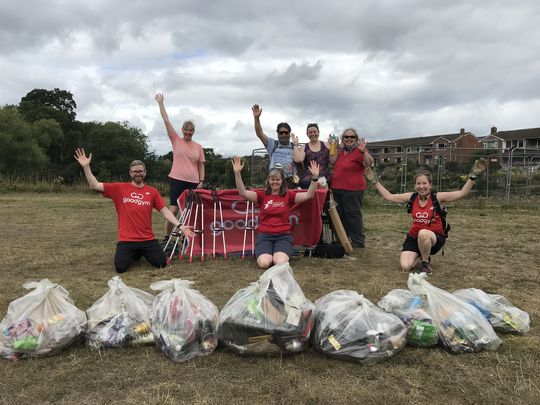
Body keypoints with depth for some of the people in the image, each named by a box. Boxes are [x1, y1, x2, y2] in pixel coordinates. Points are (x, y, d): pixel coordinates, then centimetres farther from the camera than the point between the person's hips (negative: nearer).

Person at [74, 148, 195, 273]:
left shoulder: (152, 191, 4)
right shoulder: (119, 188, 1)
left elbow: (165, 211, 2)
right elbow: (95, 186, -3)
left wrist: (179, 226, -8)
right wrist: (86, 166, -16)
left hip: (147, 239, 1)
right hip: (126, 240, -1)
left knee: (162, 263, -10)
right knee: (120, 267, -16)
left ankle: (144, 253, 25)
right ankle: (133, 255, 22)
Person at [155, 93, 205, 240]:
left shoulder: (198, 147, 9)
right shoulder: (176, 141, 5)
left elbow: (201, 166, 11)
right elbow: (166, 121, 3)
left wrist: (201, 181, 1)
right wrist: (160, 103, 3)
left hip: (193, 182, 2)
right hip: (177, 179, -2)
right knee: (173, 210, -5)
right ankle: (166, 237, 8)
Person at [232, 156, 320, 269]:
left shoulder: (288, 195, 6)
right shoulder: (262, 195, 6)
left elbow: (308, 195, -5)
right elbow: (243, 192, -6)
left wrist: (315, 177, -19)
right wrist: (237, 173, -19)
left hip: (283, 236, 0)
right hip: (264, 235, 0)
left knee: (281, 263, -26)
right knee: (264, 263, -24)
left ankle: (279, 254, 11)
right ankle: (265, 254, 12)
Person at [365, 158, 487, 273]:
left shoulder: (437, 197, -11)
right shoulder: (411, 197, -2)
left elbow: (462, 193, -16)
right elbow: (388, 196, 5)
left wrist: (473, 175, -25)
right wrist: (375, 181, 2)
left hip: (435, 238, -3)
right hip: (414, 238, 3)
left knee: (423, 233, -40)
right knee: (405, 267, -18)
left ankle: (426, 262, -10)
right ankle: (419, 257, 20)